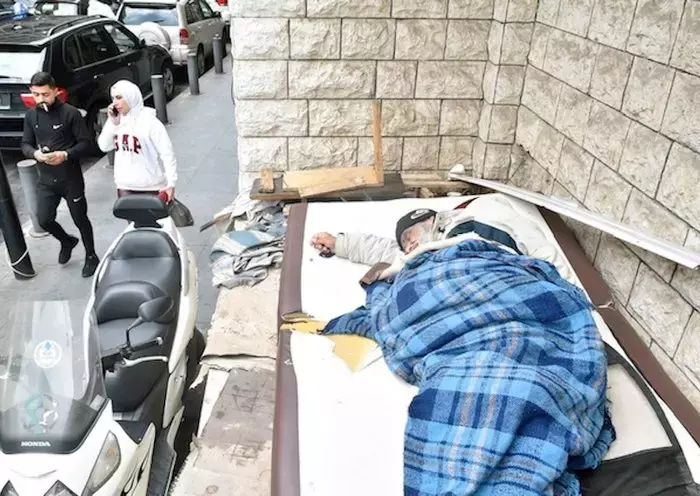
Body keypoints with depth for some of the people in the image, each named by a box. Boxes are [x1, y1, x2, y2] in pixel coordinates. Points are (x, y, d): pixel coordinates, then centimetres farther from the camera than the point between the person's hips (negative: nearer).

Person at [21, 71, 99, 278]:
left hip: (71, 178, -4)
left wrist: (65, 155, -25)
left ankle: (91, 257, 26)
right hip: (46, 180, 4)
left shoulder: (70, 113, -11)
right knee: (44, 220, 3)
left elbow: (86, 143, -10)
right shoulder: (31, 116, 3)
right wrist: (35, 153, -15)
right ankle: (67, 241, 34)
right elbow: (26, 144, 8)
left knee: (80, 219, 7)